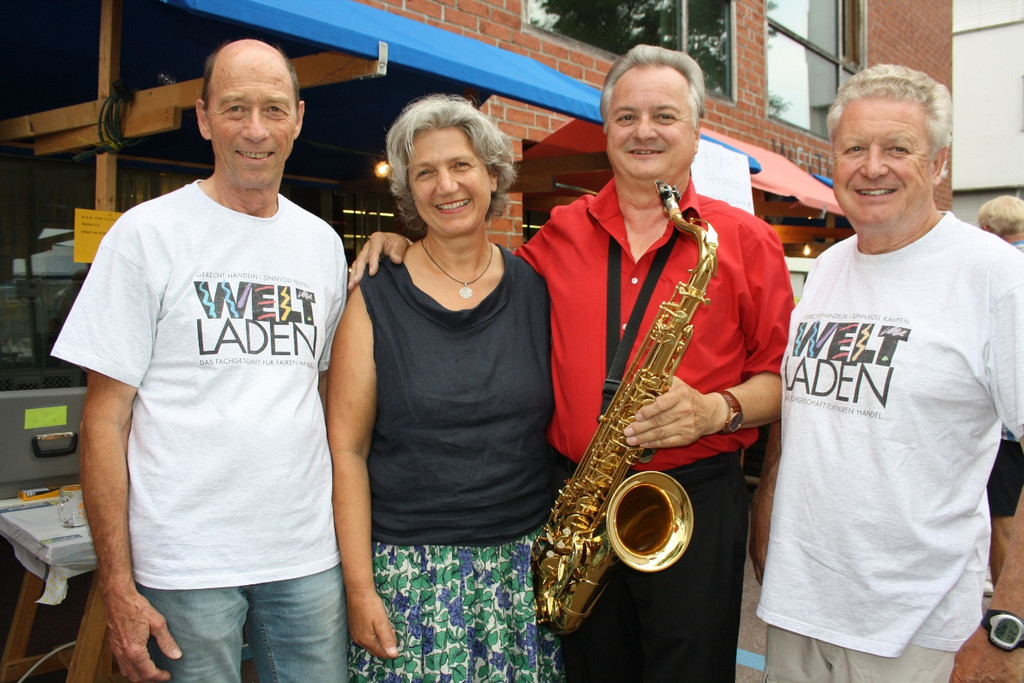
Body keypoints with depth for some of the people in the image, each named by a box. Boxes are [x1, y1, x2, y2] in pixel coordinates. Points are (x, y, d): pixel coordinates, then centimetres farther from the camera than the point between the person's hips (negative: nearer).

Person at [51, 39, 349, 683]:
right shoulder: (148, 233, -4)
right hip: (185, 565, -3)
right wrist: (118, 584, -9)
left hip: (309, 556, 4)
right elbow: (105, 417, -5)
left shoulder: (323, 242, 8)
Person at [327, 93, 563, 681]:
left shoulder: (536, 289, 3)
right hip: (410, 567, -2)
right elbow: (347, 450, -5)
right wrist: (359, 586, -10)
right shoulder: (375, 300, -4)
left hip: (527, 561, 2)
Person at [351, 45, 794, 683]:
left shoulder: (745, 239, 0)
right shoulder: (563, 233, 7)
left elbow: (783, 375, 1)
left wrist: (718, 409, -18)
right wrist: (408, 242, 7)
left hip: (696, 500, -2)